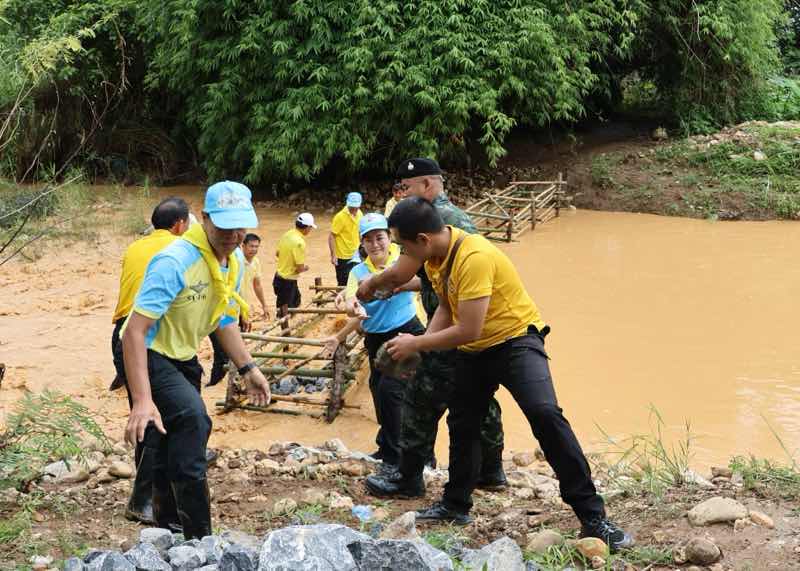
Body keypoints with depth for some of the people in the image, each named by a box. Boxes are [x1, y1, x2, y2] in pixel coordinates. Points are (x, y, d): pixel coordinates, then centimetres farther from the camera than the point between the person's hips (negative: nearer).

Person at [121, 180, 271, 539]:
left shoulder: (236, 261, -3)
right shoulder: (175, 262, -30)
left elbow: (225, 320, 14)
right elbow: (136, 330, -35)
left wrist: (247, 368, 7)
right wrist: (142, 400, -42)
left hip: (182, 356, 9)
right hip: (147, 355, -8)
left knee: (171, 448, 18)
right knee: (193, 419, -28)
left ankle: (167, 527, 35)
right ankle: (197, 539, -22)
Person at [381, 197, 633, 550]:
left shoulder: (474, 257, -31)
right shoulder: (435, 256, -3)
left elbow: (468, 331, -31)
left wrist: (416, 344, -20)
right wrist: (420, 343, -7)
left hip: (516, 339, -9)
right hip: (472, 351, 9)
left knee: (546, 415, -25)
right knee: (461, 424, 18)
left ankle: (592, 517, -20)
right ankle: (455, 505, 39)